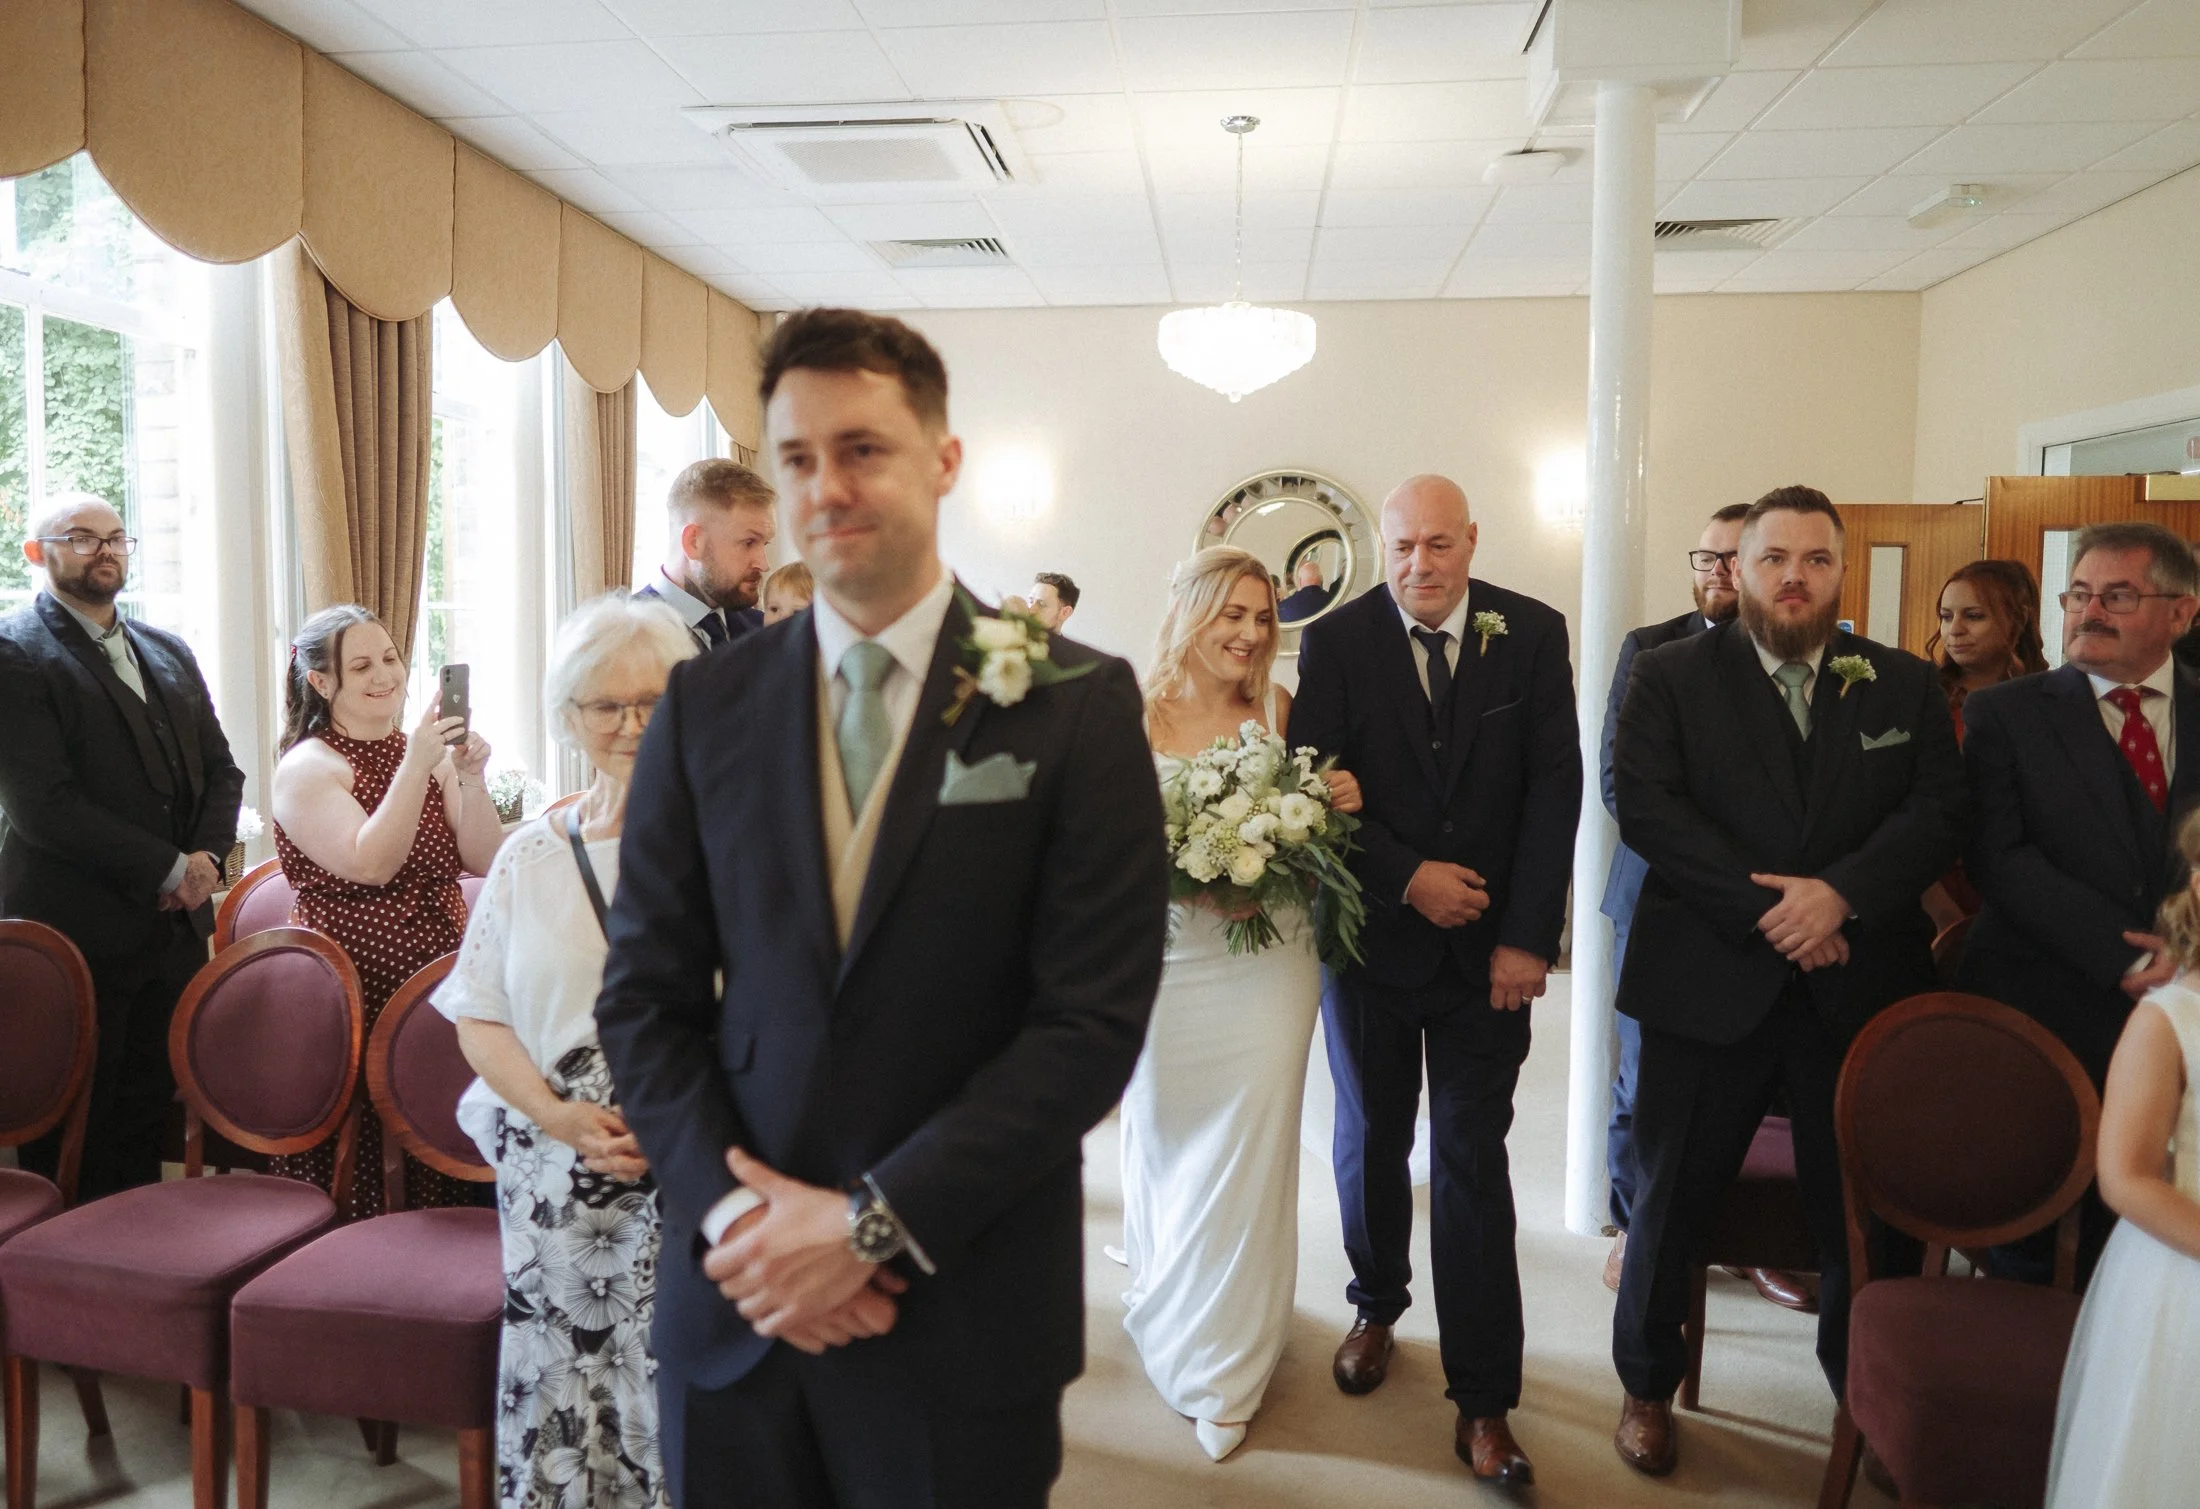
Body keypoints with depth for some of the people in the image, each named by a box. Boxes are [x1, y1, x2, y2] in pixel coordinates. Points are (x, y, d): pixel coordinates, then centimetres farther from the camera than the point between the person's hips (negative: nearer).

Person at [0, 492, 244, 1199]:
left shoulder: (168, 651, 15)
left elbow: (220, 768, 15)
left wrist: (207, 855, -4)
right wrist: (167, 870, -13)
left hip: (176, 924, 6)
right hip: (76, 931, -6)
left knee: (146, 1117, 13)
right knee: (70, 1140, 5)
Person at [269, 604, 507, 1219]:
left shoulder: (429, 754, 10)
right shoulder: (306, 767, -5)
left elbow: (484, 862, 1)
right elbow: (370, 865, -21)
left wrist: (470, 777, -13)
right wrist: (417, 766, -25)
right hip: (355, 1001, -5)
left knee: (444, 1170, 6)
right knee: (357, 1193, -1)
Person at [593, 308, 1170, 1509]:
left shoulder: (1075, 704, -8)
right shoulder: (704, 705, 1)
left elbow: (1092, 1019, -11)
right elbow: (643, 996, 3)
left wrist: (873, 1224, -13)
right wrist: (736, 1214, -9)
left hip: (966, 1313, -2)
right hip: (734, 1300, 3)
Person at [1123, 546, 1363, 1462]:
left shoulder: (1278, 713, -1)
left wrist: (1335, 808, -14)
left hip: (1267, 966, 1)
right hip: (1168, 964, 0)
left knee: (1247, 1152, 6)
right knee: (1164, 1140, 14)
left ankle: (1221, 1366, 26)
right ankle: (1169, 1304, 44)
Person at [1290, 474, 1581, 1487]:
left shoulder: (1532, 633, -2)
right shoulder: (1335, 640, -4)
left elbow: (1555, 785, -5)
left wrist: (1526, 936, -10)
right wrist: (1408, 877, -16)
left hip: (1489, 944, 0)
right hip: (1373, 936, 1)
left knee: (1472, 1158, 1)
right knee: (1371, 1139, 15)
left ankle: (1483, 1402, 11)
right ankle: (1377, 1307, 40)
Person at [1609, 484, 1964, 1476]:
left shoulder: (1905, 686, 8)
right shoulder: (1670, 676, 1)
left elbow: (1937, 813, -2)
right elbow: (1643, 802, -11)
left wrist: (1841, 894, -19)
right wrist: (1766, 905, -18)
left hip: (1860, 988, 2)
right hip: (1709, 983, -1)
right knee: (1672, 1198, 10)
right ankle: (1648, 1385, 31)